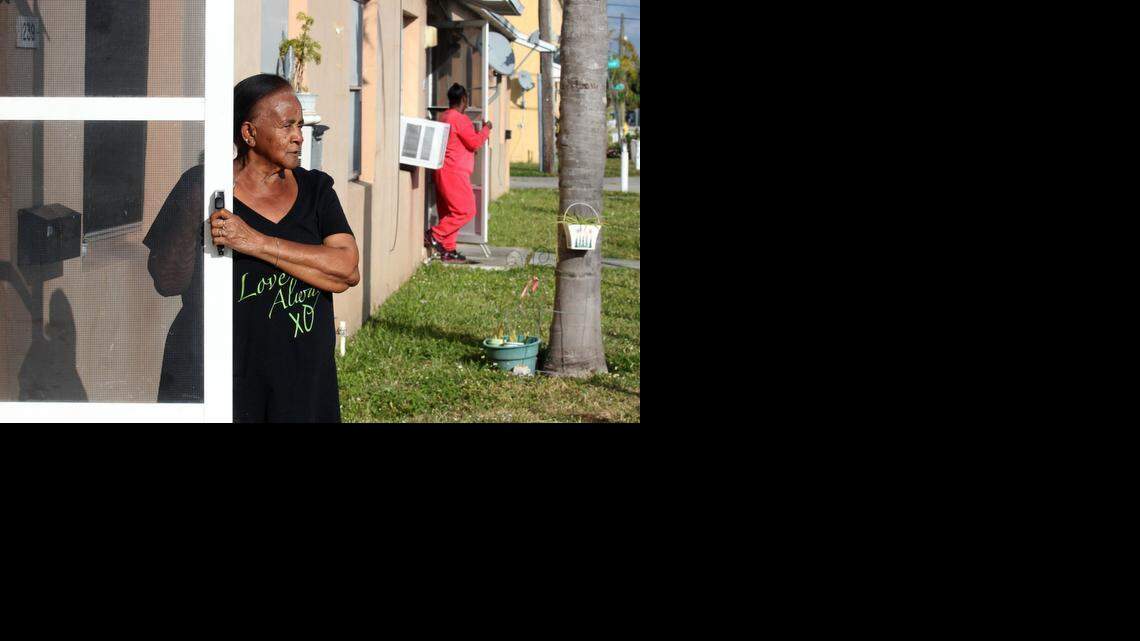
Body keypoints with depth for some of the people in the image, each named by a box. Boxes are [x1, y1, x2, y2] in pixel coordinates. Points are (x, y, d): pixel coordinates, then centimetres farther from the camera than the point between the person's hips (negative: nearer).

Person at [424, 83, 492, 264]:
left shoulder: (443, 118, 14)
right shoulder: (460, 119, -15)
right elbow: (475, 143, -11)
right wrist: (486, 129, 4)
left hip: (444, 171, 10)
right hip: (455, 172, -10)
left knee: (449, 212, 11)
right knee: (466, 210, -7)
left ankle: (447, 250, 11)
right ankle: (434, 235, -8)